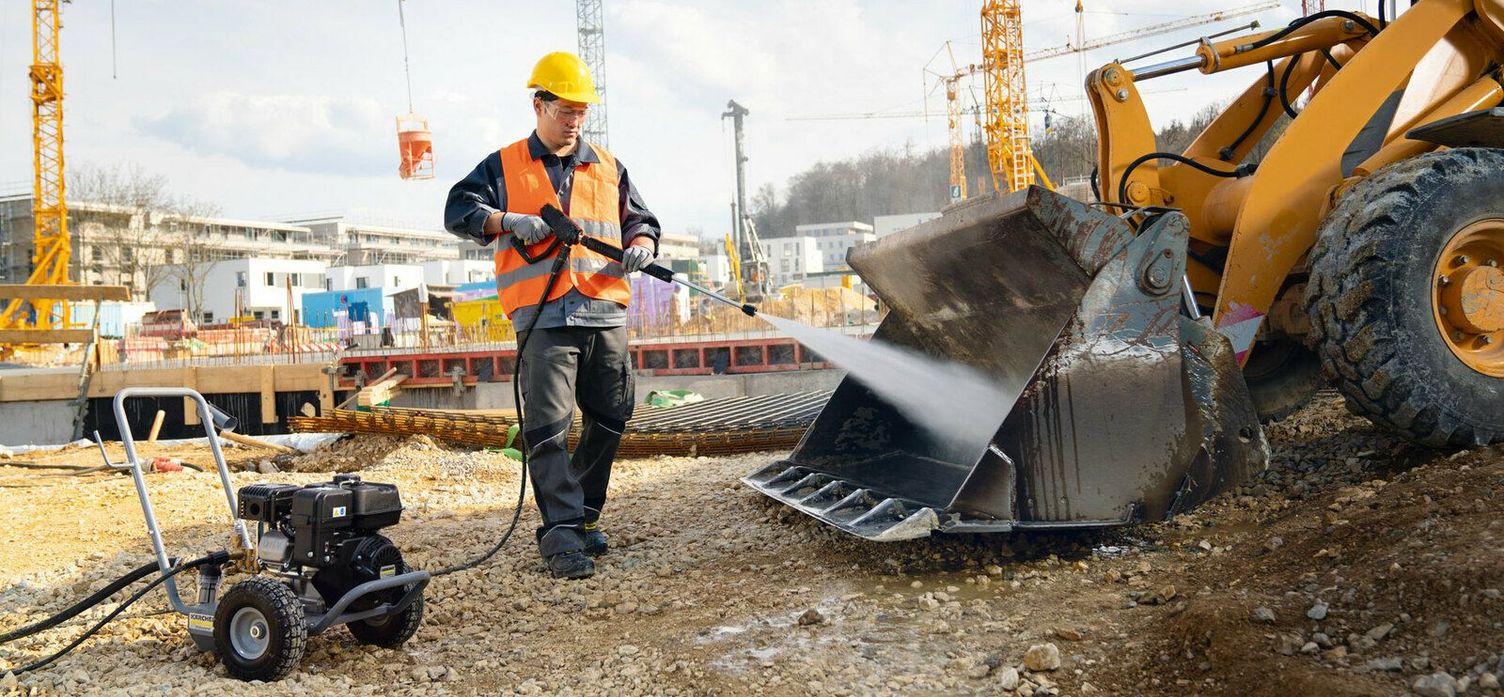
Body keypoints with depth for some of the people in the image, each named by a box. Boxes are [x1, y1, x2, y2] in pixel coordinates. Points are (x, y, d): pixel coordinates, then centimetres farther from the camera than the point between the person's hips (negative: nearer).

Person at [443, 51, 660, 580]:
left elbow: (640, 219, 21)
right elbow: (458, 211, 3)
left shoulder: (607, 168, 19)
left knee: (609, 421, 9)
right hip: (543, 317, -4)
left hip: (606, 313, 4)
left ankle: (582, 515, 26)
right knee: (548, 428, -10)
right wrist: (508, 222, -14)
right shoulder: (504, 167, 10)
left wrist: (640, 247, -2)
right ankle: (561, 534, -8)